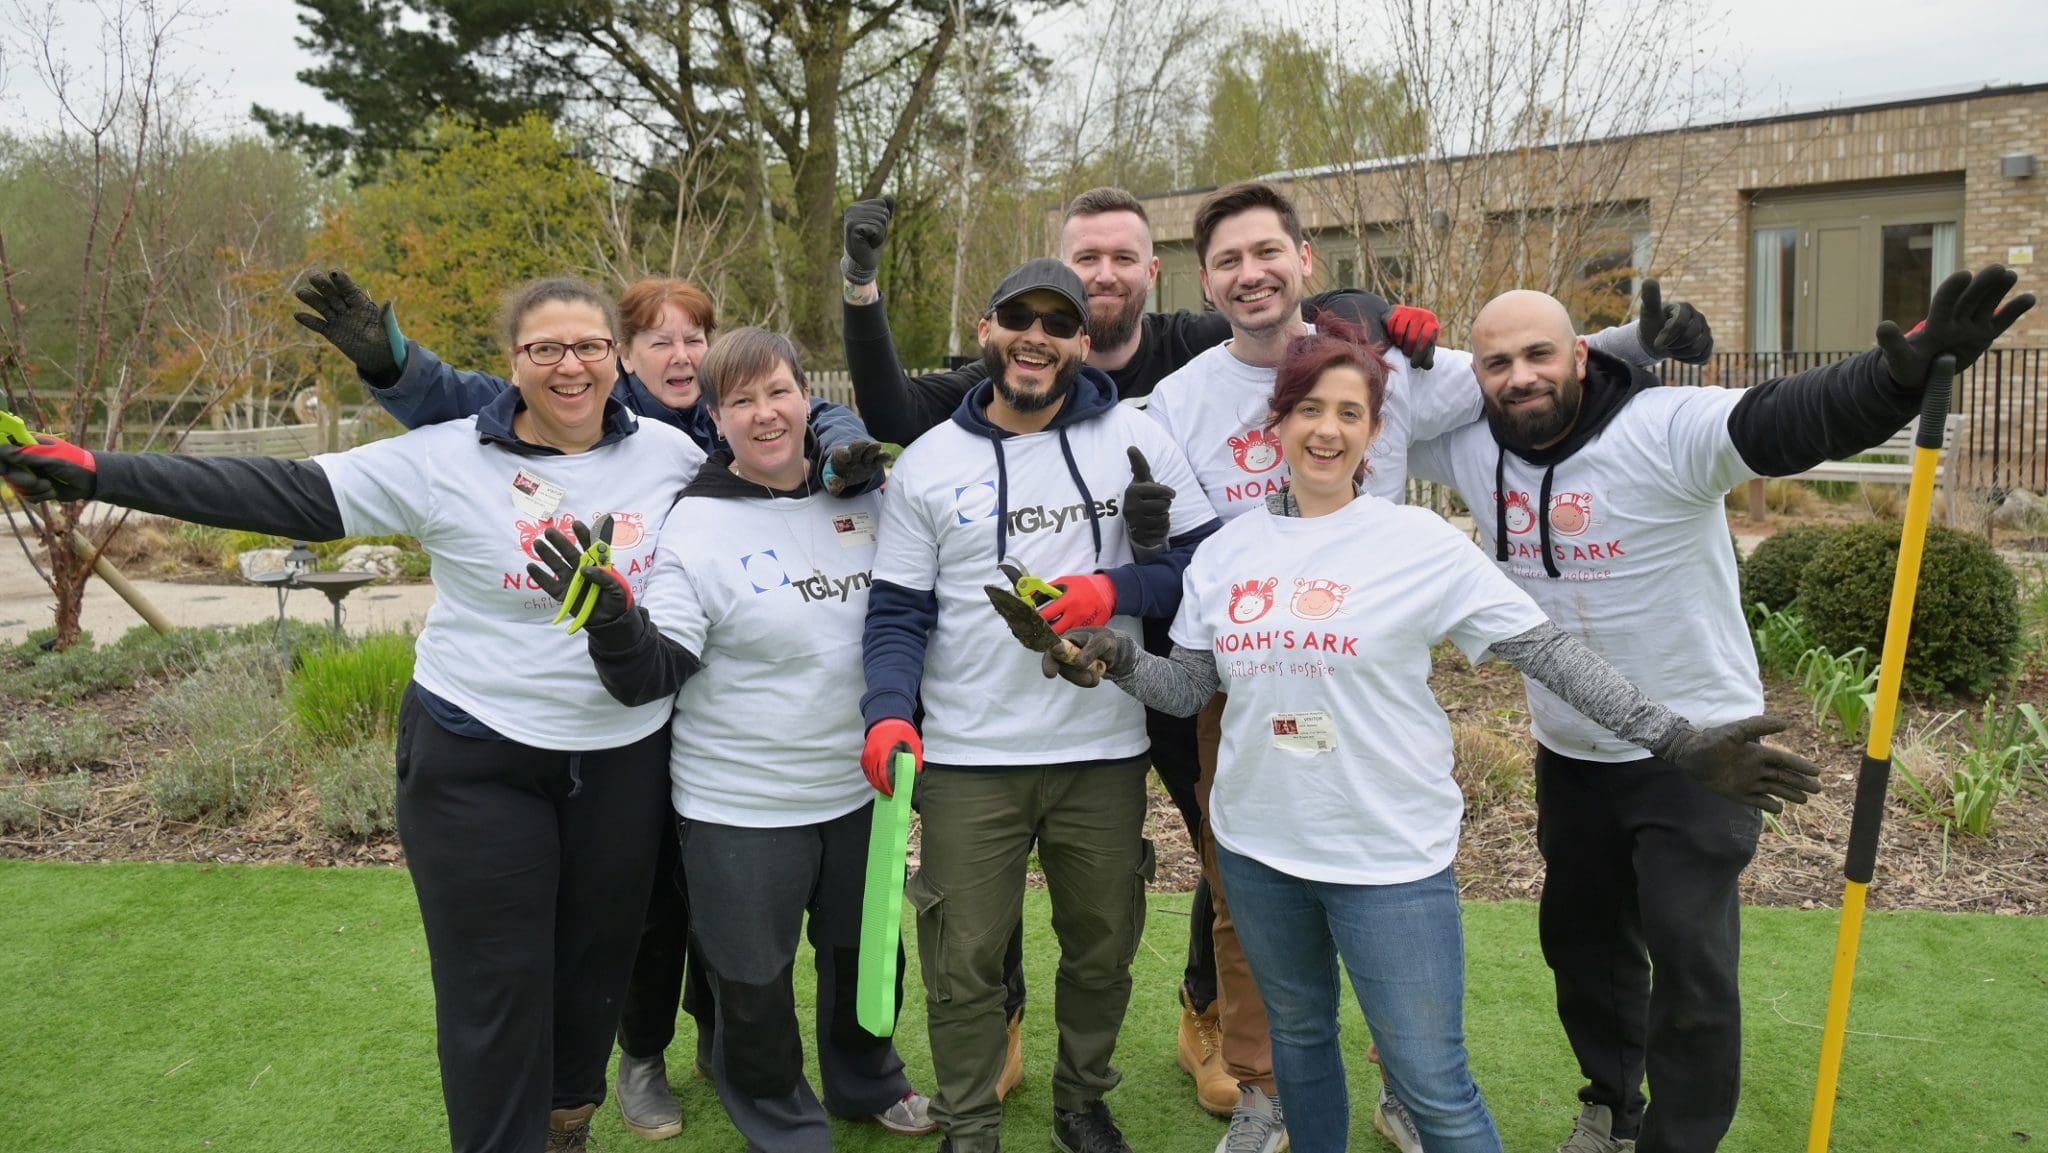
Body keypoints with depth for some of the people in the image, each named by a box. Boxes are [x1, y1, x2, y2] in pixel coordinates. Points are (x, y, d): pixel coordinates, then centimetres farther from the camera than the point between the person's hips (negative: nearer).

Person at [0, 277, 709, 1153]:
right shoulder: (447, 459, -10)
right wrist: (97, 474, -16)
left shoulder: (671, 453, -2)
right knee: (495, 980, 5)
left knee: (597, 959, 17)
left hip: (625, 759, 3)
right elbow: (284, 494, -11)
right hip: (476, 760, -2)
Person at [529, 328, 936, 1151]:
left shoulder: (864, 499, -2)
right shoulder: (696, 525, -13)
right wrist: (611, 618, -35)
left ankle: (865, 1081, 50)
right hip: (742, 805, -4)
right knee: (755, 982, 11)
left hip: (861, 787, 4)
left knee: (866, 952, 23)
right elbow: (652, 674, -18)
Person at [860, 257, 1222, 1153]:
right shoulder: (927, 464, 2)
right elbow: (898, 611, 0)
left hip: (1105, 750, 1)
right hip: (968, 757, 0)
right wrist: (889, 712, -16)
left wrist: (1116, 591, -17)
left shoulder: (1133, 437, 0)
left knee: (1103, 946, 16)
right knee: (964, 961, 5)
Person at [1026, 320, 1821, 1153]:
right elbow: (1190, 688, 7)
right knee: (1297, 1041, 22)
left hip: (1390, 858, -4)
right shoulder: (1227, 551, 3)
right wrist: (1115, 658, -11)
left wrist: (1677, 742, -14)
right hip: (1257, 846, 4)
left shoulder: (1421, 544, -8)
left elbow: (1549, 652, -9)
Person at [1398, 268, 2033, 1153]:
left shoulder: (1664, 432, -23)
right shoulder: (1470, 448, -6)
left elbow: (1791, 417, -38)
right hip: (1569, 756, 6)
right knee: (1580, 941, 22)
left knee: (1690, 965, -1)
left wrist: (1903, 373, -58)